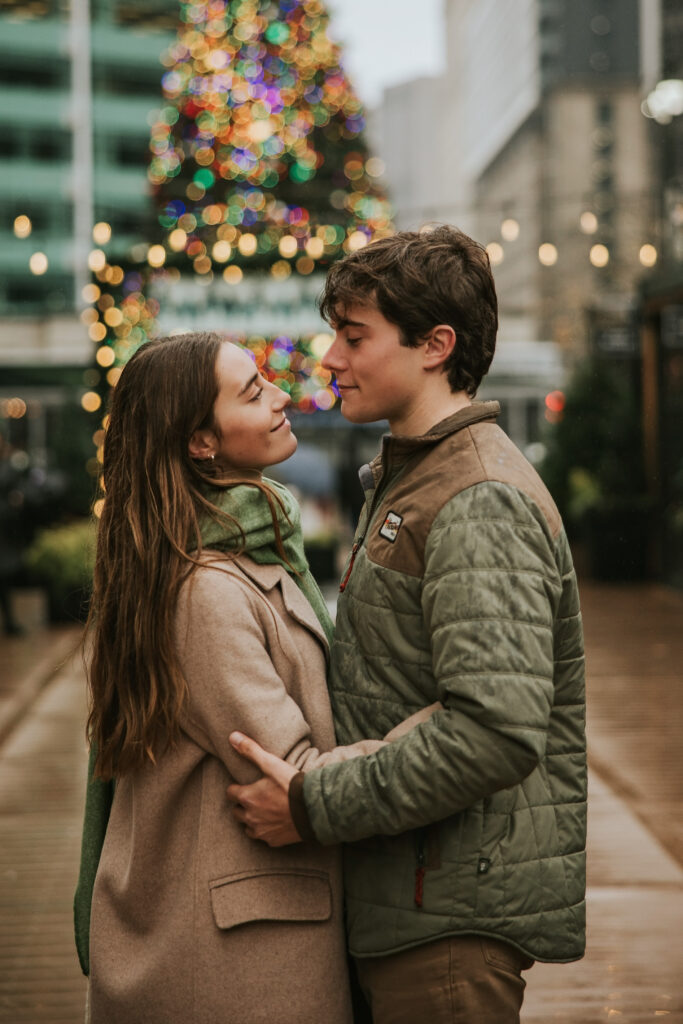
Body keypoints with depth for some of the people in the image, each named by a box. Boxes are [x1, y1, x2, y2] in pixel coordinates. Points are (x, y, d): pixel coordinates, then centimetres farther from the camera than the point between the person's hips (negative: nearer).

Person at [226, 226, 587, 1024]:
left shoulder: (482, 502, -18)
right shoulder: (402, 479, 15)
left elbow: (499, 731, -28)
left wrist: (315, 807, -21)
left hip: (454, 920, -10)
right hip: (407, 898, 10)